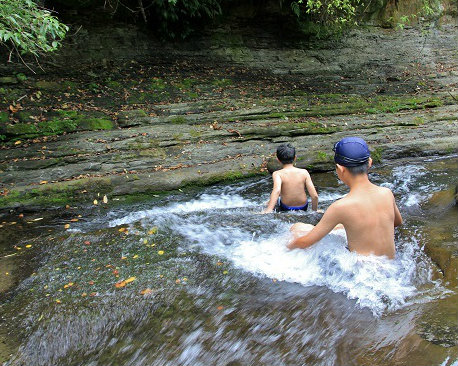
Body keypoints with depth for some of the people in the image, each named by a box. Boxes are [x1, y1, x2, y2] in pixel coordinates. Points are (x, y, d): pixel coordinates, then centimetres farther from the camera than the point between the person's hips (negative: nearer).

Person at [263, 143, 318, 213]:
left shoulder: (277, 174, -17)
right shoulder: (304, 172, -11)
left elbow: (277, 191, -37)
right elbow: (315, 196, -14)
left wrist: (268, 209, -44)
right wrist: (314, 211, 2)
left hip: (285, 209, -2)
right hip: (303, 208, 3)